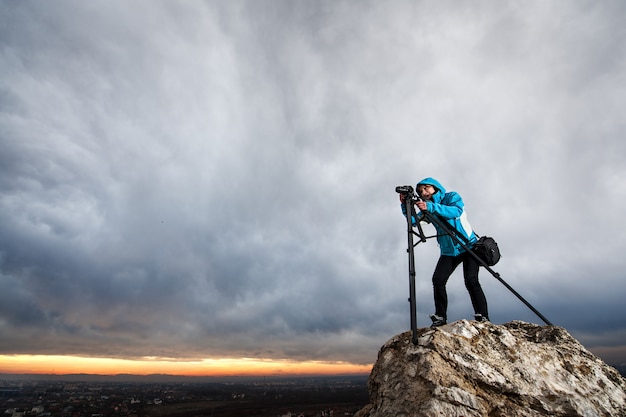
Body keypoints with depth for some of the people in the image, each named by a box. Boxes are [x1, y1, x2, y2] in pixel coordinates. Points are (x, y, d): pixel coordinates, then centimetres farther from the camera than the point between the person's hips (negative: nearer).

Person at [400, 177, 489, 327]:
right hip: (448, 251, 4)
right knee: (438, 280, -11)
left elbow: (456, 211, -25)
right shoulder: (427, 207, 9)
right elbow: (414, 220, -5)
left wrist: (431, 207, -35)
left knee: (471, 280, -18)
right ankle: (440, 317, -2)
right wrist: (405, 205, -20)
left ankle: (483, 317, -6)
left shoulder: (452, 197, -3)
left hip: (468, 245, -4)